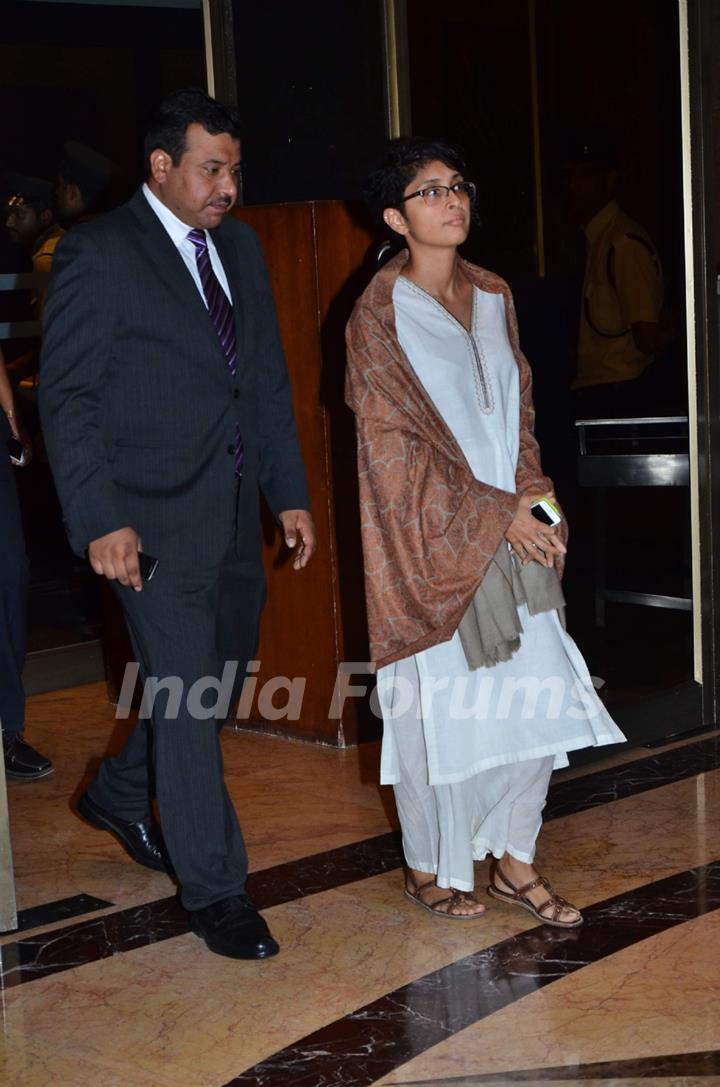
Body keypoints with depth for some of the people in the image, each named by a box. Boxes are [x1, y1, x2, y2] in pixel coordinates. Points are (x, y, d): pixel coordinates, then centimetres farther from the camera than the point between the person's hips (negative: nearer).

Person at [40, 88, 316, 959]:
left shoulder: (239, 246, 13)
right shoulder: (98, 253, -8)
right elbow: (67, 398, -10)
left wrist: (290, 493, 11)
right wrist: (100, 520, -17)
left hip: (234, 512, 7)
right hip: (156, 519, -7)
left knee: (216, 678, 16)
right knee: (189, 692, -3)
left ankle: (118, 796, 41)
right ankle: (213, 890, 9)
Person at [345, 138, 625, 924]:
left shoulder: (492, 299, 11)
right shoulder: (380, 315, -8)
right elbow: (394, 444, -12)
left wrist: (535, 494, -1)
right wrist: (496, 514, -15)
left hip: (511, 536, 6)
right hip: (431, 542, -6)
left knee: (538, 700, 2)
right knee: (438, 706, 2)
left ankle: (513, 861, 18)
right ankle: (430, 868, 21)